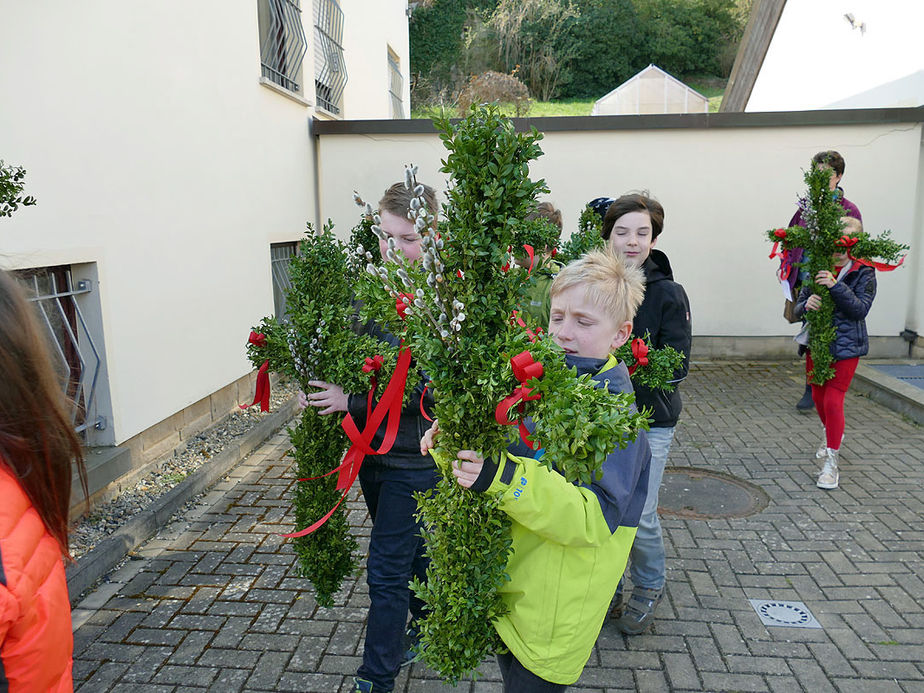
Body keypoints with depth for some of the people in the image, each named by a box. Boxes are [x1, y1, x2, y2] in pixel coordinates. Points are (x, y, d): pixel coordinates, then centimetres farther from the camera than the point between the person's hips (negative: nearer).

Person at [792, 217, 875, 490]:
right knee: (819, 397, 18)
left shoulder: (864, 274, -8)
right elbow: (798, 308, 0)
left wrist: (836, 286, -32)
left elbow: (860, 309, -20)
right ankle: (832, 436, 47)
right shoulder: (818, 270, 0)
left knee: (833, 401, -9)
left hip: (845, 347, -4)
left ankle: (831, 463, 1)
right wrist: (806, 305, -24)